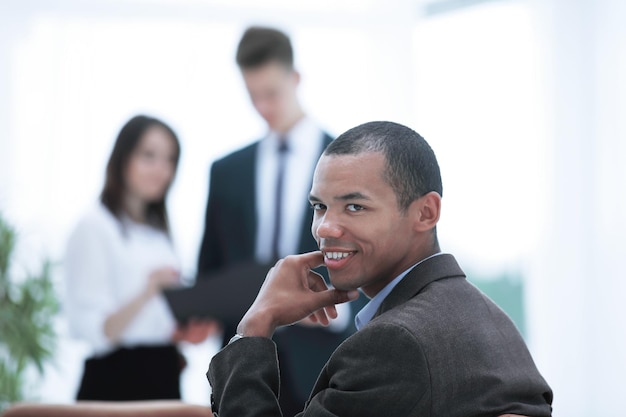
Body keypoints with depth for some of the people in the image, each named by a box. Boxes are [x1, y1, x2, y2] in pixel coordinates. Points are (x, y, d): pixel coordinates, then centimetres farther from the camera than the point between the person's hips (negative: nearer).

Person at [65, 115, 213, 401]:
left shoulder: (158, 233, 17)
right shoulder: (95, 227, -5)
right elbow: (93, 332, -15)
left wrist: (185, 334, 6)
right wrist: (146, 293, -29)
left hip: (163, 378, 7)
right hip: (116, 382, -7)